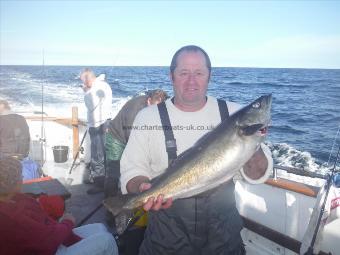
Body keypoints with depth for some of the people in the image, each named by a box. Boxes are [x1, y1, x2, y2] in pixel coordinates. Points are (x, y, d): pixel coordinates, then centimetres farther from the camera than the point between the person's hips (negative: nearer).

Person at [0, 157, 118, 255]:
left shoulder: (14, 199, -1)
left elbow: (47, 221, 0)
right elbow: (49, 237, -26)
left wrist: (79, 241, -1)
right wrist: (68, 222, -4)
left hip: (51, 244, 10)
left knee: (100, 228, 15)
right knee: (106, 240, -7)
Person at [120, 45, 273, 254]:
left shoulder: (233, 114, -4)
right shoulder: (148, 117, -6)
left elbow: (258, 175, -5)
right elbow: (132, 171, -5)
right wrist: (143, 190, -26)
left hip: (222, 225, 1)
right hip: (168, 227, -1)